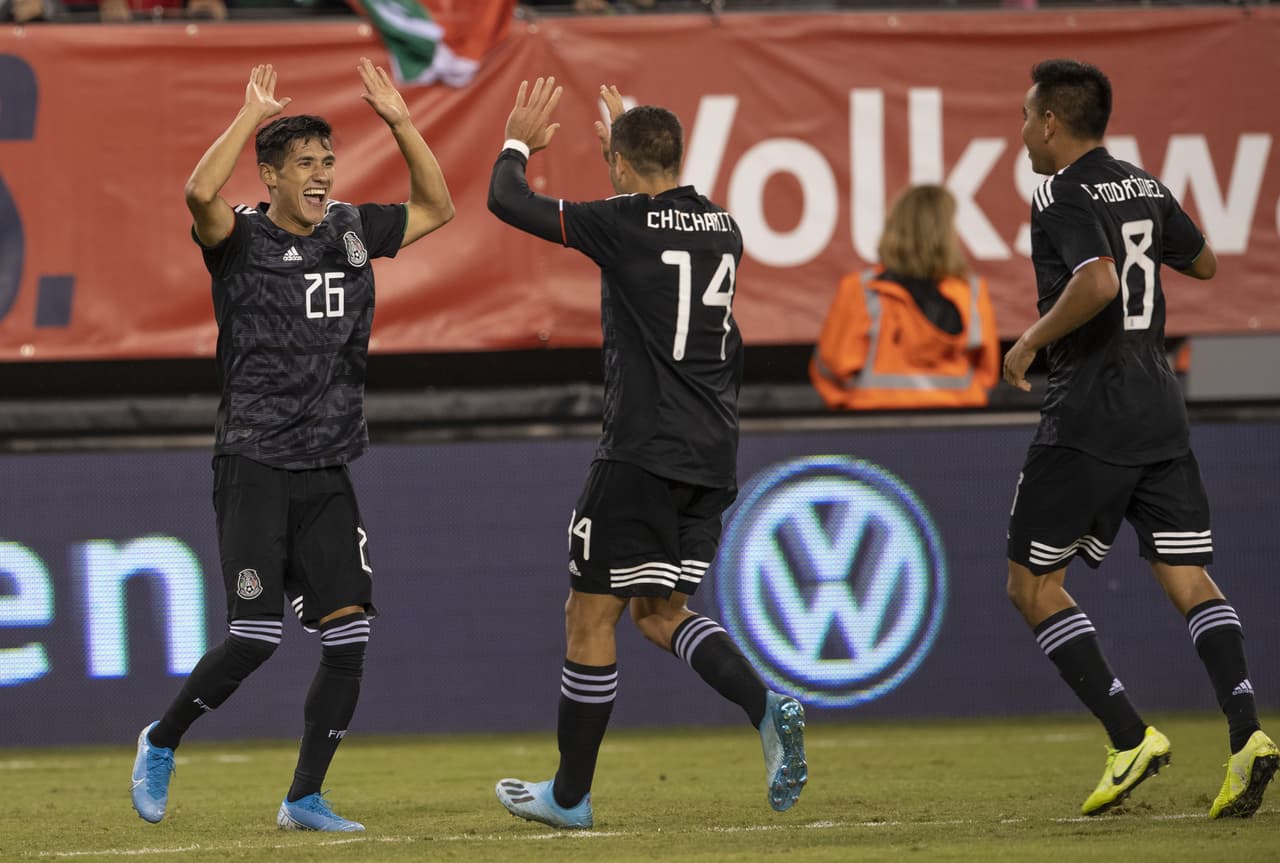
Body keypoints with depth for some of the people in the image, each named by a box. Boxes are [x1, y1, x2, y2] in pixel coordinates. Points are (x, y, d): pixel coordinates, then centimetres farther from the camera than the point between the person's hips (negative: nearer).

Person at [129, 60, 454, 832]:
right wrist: (253, 114, -22)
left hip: (327, 473, 5)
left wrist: (400, 121, 7)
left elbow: (436, 208, 18)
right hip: (255, 468, -5)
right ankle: (162, 743, 11)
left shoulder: (351, 231, 11)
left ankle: (305, 798, 5)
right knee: (257, 635, -13)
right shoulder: (242, 238, -6)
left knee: (348, 635, -5)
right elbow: (200, 194, -28)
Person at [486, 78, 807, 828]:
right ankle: (767, 706, -8)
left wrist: (519, 143, 19)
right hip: (712, 457, 7)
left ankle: (570, 795, 9)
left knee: (591, 615, 3)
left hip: (643, 451, -7)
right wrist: (627, 135, 45)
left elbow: (508, 202, -1)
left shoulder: (624, 223, -10)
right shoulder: (723, 228, 10)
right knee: (659, 610, 17)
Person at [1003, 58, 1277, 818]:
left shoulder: (1064, 198, -11)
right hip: (1161, 412, 7)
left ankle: (1131, 738, -7)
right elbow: (1204, 263, 27)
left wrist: (1031, 342, -15)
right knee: (1187, 577, 3)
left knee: (1033, 583, 4)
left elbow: (1098, 280, -28)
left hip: (1088, 416, -7)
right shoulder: (1146, 189, 12)